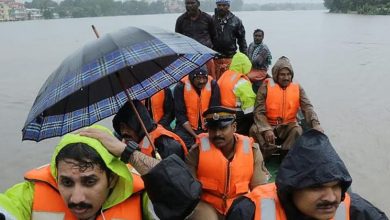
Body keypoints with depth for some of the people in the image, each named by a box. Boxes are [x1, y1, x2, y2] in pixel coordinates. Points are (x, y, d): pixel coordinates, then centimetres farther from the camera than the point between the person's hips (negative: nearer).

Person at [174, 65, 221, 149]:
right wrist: (195, 135, -17)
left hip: (208, 128, 2)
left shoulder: (213, 85, -6)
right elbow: (180, 115, -10)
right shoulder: (181, 87, -11)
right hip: (187, 127, -2)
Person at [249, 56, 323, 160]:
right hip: (268, 125, -1)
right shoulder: (266, 87, -7)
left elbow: (308, 108, -11)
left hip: (288, 127, 1)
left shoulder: (298, 88, 0)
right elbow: (259, 112, -12)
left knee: (297, 130, -29)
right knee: (254, 130, -29)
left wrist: (315, 124, -32)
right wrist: (266, 129, -29)